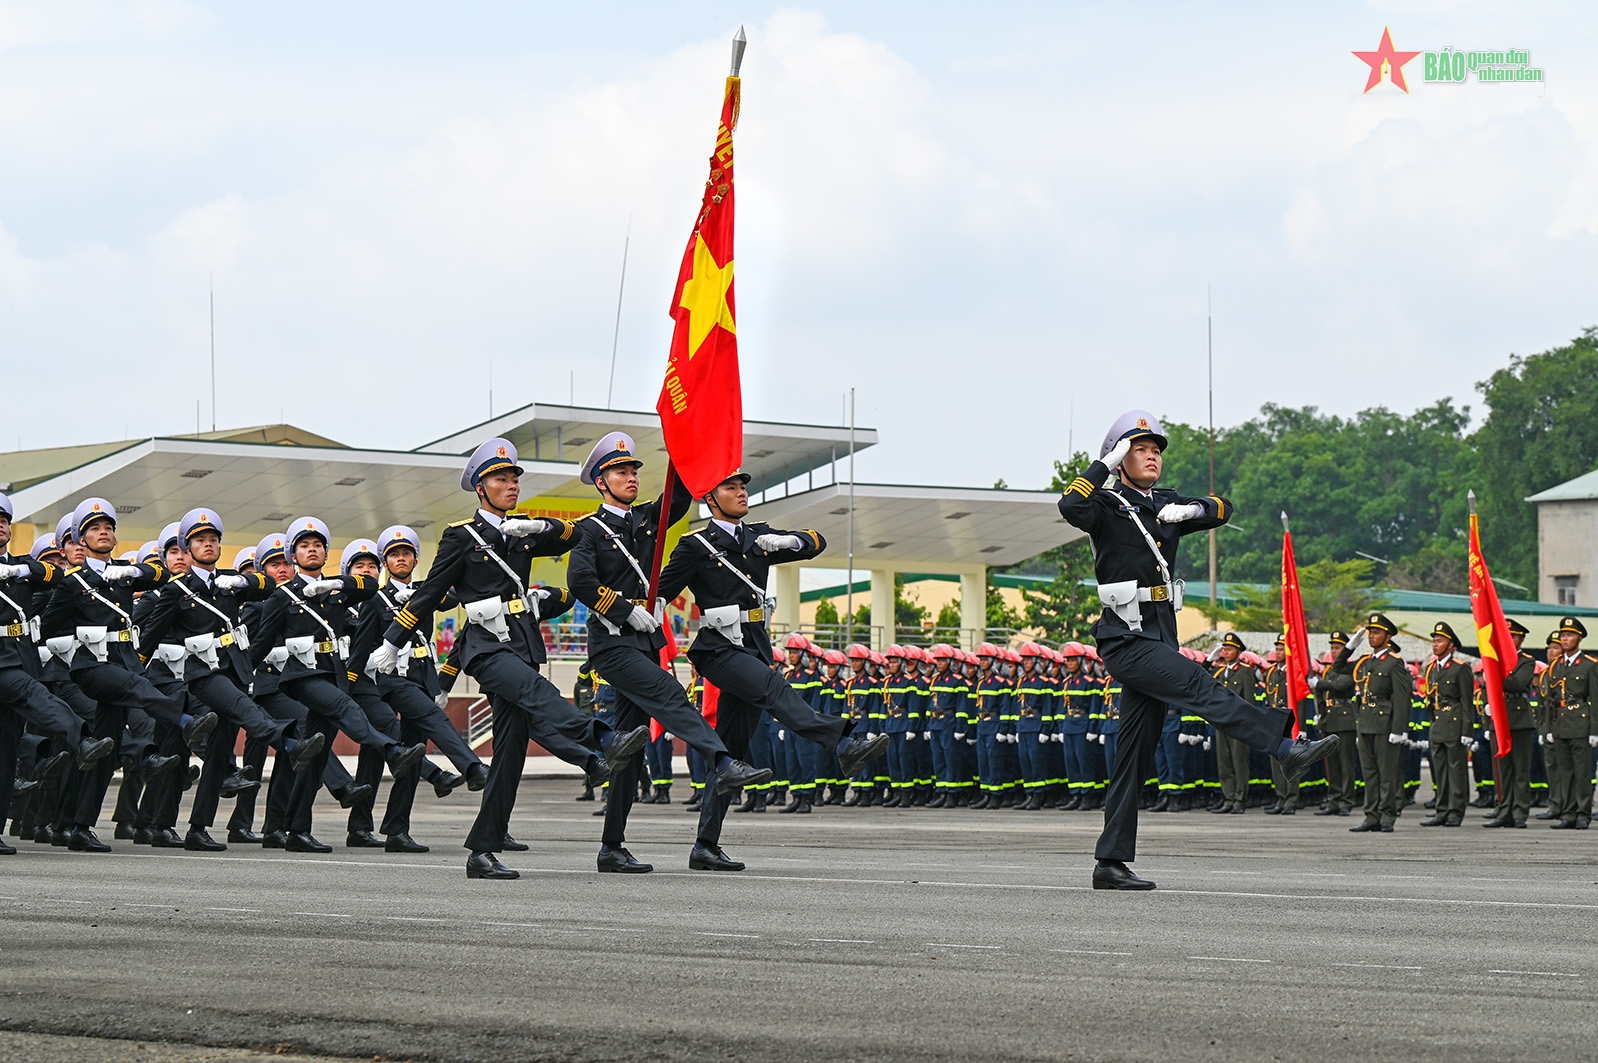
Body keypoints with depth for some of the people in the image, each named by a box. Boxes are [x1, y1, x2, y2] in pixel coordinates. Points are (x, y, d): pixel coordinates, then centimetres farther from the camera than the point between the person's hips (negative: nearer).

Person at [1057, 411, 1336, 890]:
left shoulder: (1164, 506, 17)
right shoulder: (1108, 505, -4)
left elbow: (1221, 509, 24)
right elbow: (1071, 506, -25)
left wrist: (1190, 511, 3)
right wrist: (1106, 463, -18)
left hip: (1160, 634, 8)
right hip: (1126, 639, -8)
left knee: (1137, 750, 6)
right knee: (1197, 685, -27)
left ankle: (1111, 862, 8)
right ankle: (1287, 749, -41)